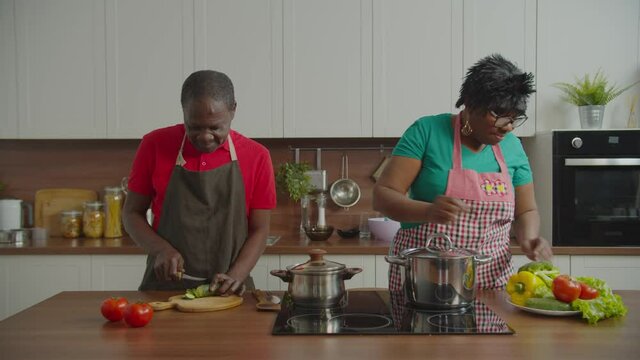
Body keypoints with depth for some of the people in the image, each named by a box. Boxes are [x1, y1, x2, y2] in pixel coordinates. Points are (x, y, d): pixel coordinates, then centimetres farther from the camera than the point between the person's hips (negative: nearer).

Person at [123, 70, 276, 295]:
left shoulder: (256, 156, -1)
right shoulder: (154, 146, 0)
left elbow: (259, 230, 3)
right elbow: (131, 213, 7)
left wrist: (235, 277, -12)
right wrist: (161, 249, -10)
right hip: (164, 288, 1)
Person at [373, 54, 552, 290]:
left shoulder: (512, 147, 4)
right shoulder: (427, 131, -9)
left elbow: (526, 211, 13)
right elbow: (382, 196, -12)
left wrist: (528, 239, -9)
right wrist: (428, 211, -30)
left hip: (490, 279, 4)